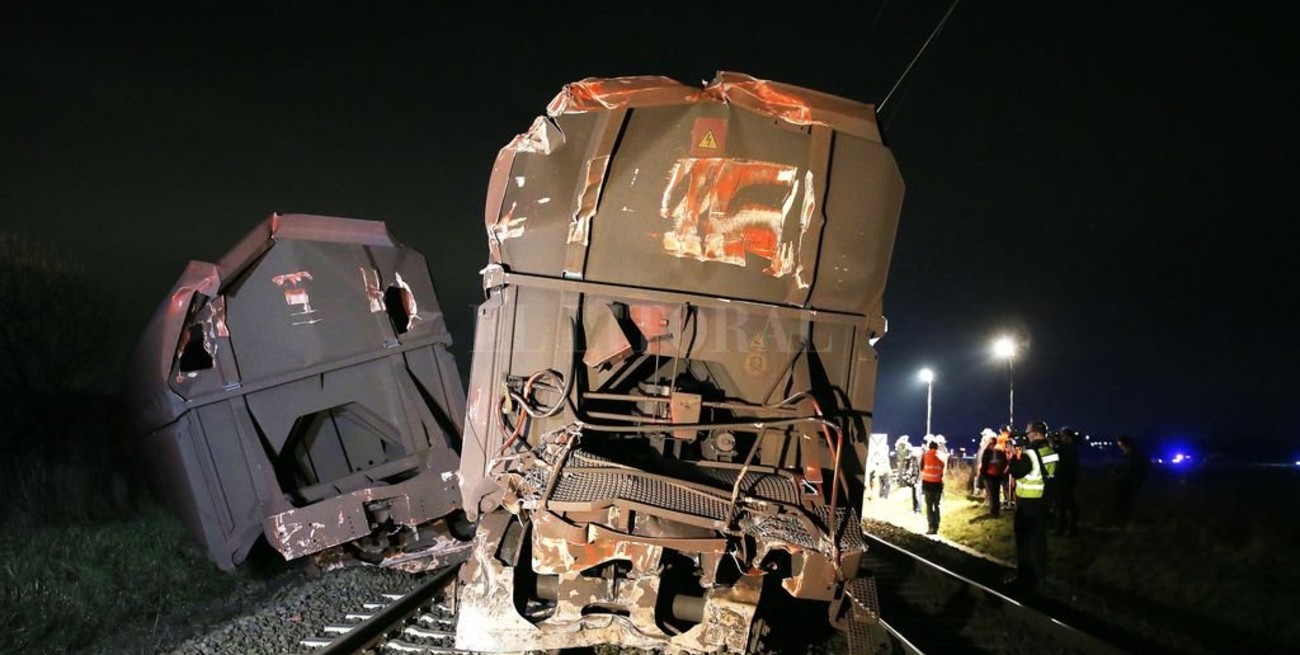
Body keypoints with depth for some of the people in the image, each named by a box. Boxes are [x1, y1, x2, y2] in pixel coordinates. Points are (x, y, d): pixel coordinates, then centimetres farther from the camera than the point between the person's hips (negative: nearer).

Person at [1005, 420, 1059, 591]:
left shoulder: (1031, 452, -21)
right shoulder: (1050, 451, 2)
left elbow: (1016, 472, -18)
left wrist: (1014, 457, -7)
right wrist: (1022, 454, 11)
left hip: (1027, 500, -7)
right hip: (1042, 498, 7)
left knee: (1024, 538, 0)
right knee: (1039, 537, 16)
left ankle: (1025, 577, 2)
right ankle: (1039, 573, 25)